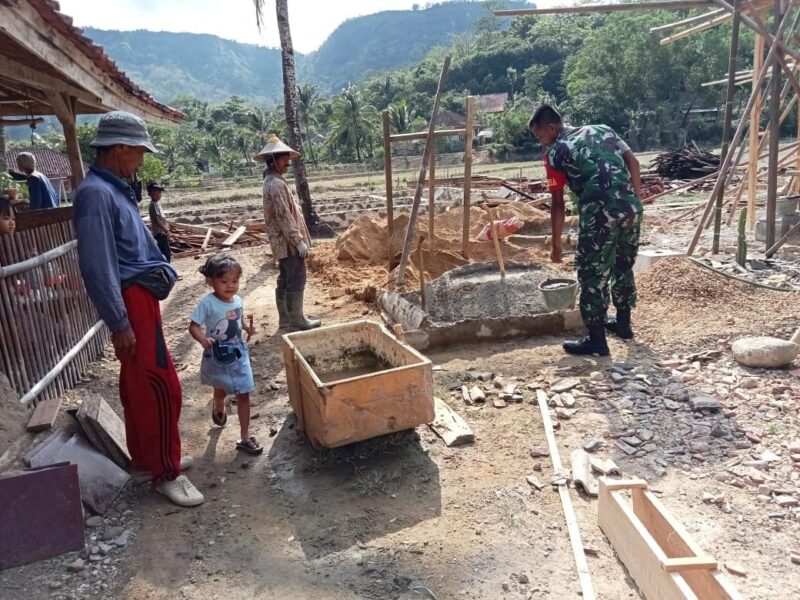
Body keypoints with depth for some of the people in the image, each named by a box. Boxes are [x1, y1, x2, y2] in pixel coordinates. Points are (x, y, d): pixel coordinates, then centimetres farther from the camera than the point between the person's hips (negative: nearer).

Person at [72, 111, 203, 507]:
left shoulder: (117, 188, 13)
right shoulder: (96, 194, -19)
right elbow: (97, 266, -23)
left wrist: (163, 271, 15)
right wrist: (120, 323, -22)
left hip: (141, 296, 10)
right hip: (129, 300, -10)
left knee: (138, 383, 18)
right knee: (161, 387, -5)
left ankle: (146, 456, 32)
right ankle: (165, 473, 7)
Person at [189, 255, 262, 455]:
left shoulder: (238, 301, -6)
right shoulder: (207, 303, -21)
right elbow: (193, 326, -20)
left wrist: (247, 327, -7)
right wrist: (203, 339, -39)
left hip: (238, 354, 3)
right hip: (217, 356, -3)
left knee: (243, 394, 1)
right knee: (221, 390, 21)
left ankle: (245, 437, 11)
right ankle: (219, 407, 59)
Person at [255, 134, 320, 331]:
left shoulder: (273, 181, 15)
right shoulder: (276, 184, -18)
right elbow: (284, 216, -22)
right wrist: (299, 240, -21)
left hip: (282, 241, 10)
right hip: (288, 241, -10)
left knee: (285, 280, 14)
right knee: (296, 281, -4)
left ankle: (285, 318, 21)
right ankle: (297, 320, 2)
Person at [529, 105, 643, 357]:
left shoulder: (555, 152, 5)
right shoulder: (603, 129, 21)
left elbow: (558, 204, 5)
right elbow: (633, 162, 11)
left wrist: (556, 244, 13)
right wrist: (636, 201, 15)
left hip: (600, 213, -7)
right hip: (631, 207, 7)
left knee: (592, 274, 4)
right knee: (623, 267, 22)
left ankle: (596, 340, 9)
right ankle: (623, 323, 37)